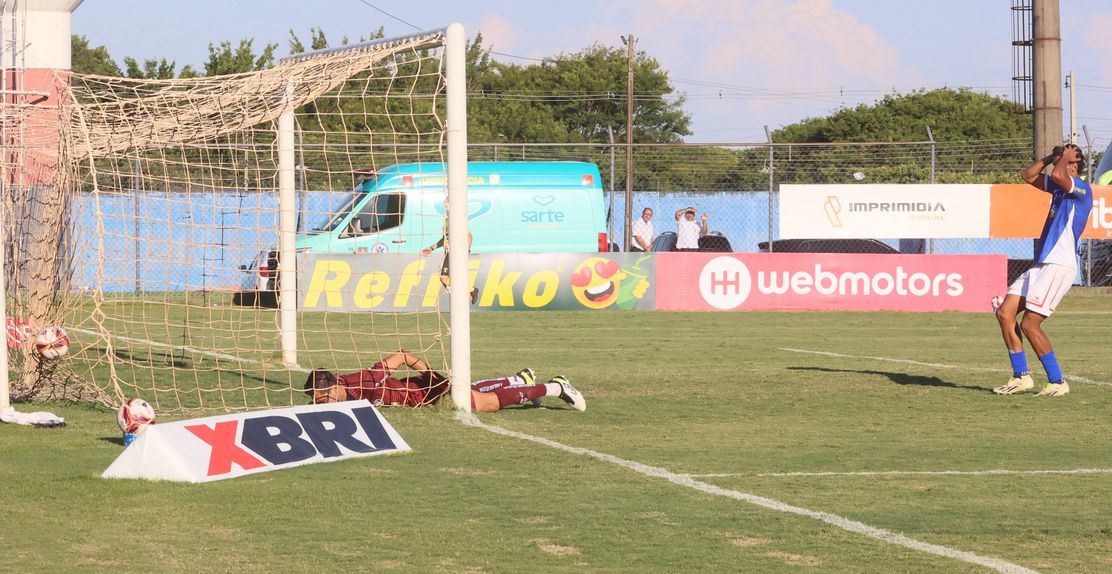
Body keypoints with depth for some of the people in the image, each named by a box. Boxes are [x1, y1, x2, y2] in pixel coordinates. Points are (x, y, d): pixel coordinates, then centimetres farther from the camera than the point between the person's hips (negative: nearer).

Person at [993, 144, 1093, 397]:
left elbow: (1057, 174, -29)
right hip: (1042, 264, 10)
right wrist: (1052, 156, 14)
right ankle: (1021, 377, 8)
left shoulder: (1082, 190, -11)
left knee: (1030, 324, -13)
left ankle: (1057, 382, -6)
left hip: (1060, 265, -10)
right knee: (1004, 313, 4)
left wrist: (1066, 157, -10)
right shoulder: (1058, 186, 17)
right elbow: (1028, 174, 26)